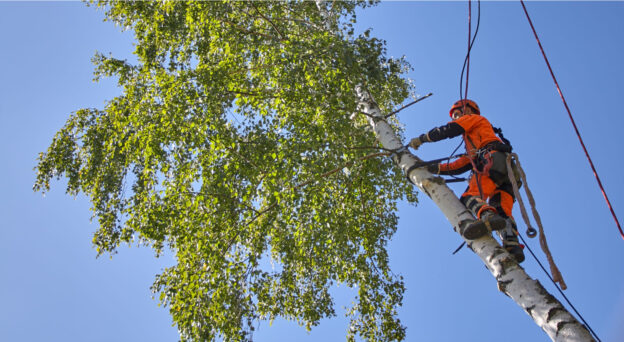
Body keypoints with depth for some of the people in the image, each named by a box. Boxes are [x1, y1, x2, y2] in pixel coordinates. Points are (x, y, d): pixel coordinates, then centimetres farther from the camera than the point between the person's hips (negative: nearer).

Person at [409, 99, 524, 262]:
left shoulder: (473, 118, 24)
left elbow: (448, 130, 10)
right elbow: (460, 166, 33)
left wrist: (420, 139, 20)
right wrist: (434, 168, 27)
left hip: (494, 158, -8)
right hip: (506, 175, 8)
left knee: (470, 195, -27)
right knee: (502, 211, -10)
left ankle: (488, 217, -56)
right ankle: (512, 245, -31)